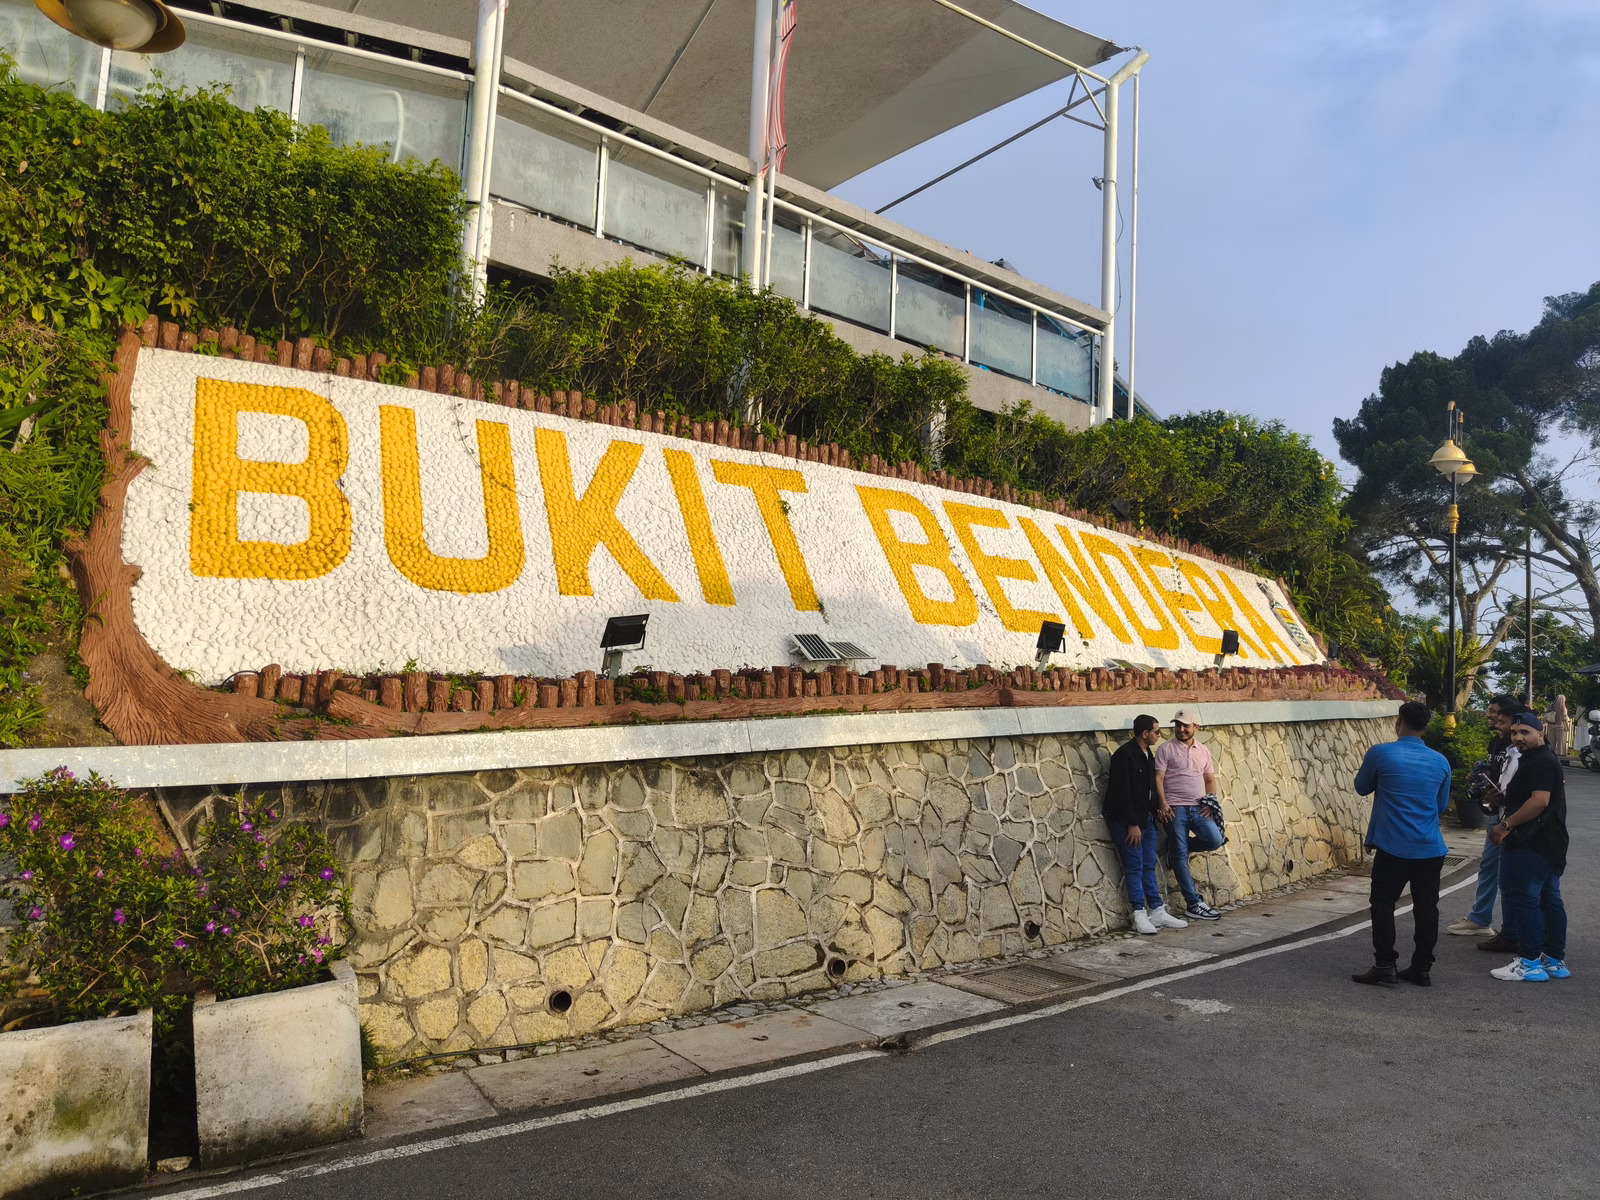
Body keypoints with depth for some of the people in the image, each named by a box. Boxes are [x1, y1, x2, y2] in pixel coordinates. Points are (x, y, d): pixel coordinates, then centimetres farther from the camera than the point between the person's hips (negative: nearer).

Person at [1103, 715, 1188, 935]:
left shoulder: (1148, 755, 11)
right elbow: (1122, 793, -20)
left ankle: (1157, 912, 16)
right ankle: (1139, 915, 2)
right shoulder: (1124, 755, -18)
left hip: (1146, 818, 9)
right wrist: (1132, 824, -19)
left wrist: (1158, 806, 4)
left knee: (1149, 866, 11)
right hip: (1126, 821, -8)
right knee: (1135, 866, -4)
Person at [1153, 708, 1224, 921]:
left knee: (1215, 839, -14)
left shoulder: (1203, 751, 13)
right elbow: (1158, 778, -7)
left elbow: (1210, 780, 17)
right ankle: (1194, 904, 5)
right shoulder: (1166, 749, -2)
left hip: (1197, 807, 5)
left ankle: (1177, 847, 13)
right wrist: (1163, 803, -18)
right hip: (1176, 808, -4)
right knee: (1181, 857, -3)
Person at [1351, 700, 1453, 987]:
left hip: (1393, 847, -4)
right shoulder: (1440, 762, 3)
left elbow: (1362, 788, 8)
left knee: (1383, 904, 4)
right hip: (1430, 848, 4)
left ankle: (1385, 967, 3)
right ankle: (1422, 968, 15)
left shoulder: (1380, 753, -9)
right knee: (1426, 908, 10)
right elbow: (1442, 806, 16)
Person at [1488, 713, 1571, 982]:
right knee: (1549, 900, 13)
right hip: (1550, 844, 11)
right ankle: (1555, 960, 19)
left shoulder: (1540, 762, -17)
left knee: (1524, 899, -8)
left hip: (1533, 846, -11)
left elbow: (1540, 800, -25)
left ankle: (1530, 962, -5)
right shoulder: (1543, 759, 18)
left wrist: (1506, 824, -20)